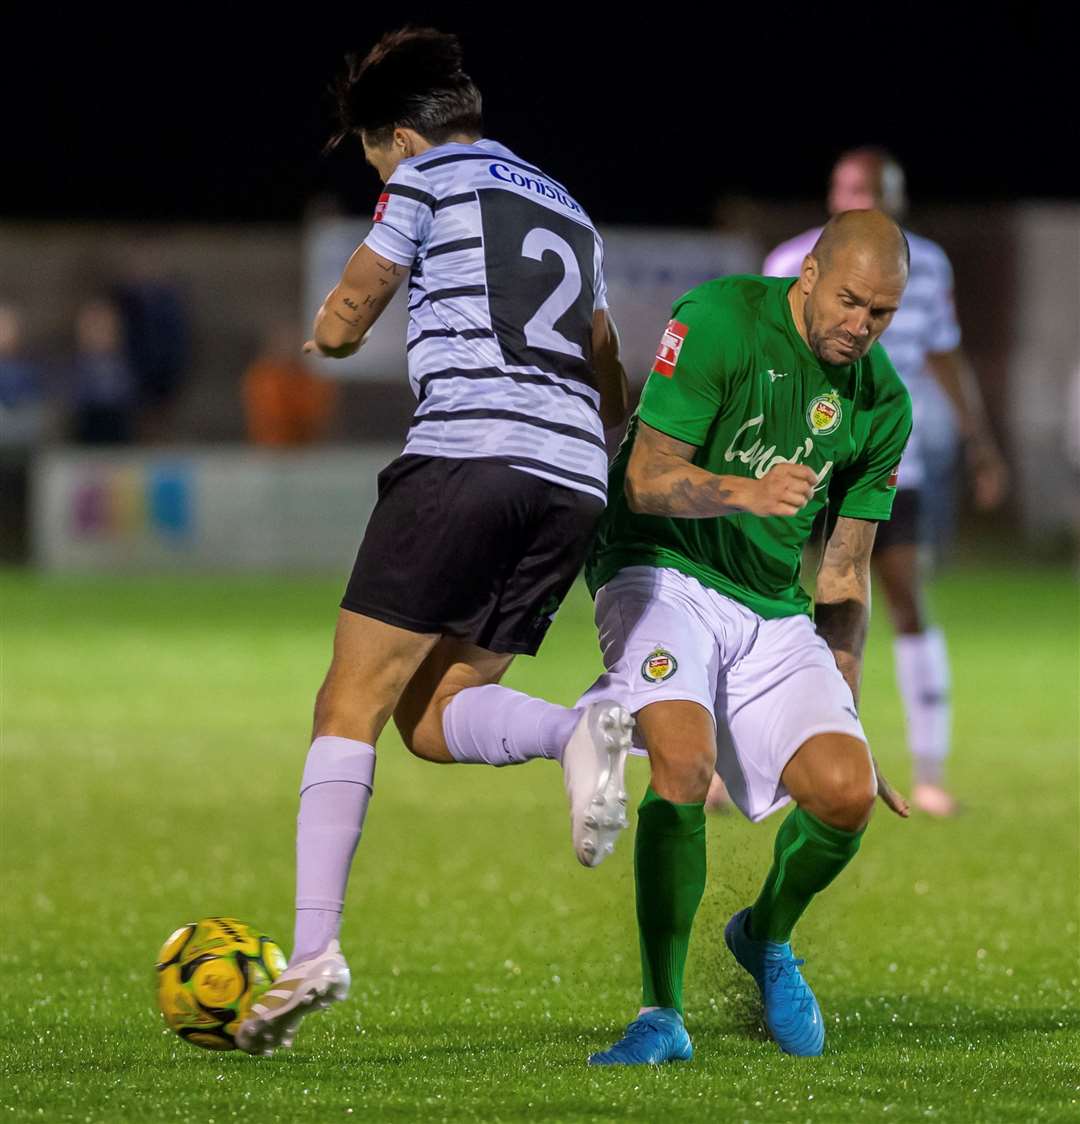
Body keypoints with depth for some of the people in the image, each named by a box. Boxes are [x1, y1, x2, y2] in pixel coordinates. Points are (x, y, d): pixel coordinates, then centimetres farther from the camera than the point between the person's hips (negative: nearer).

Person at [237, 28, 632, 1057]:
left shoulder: (428, 179, 8)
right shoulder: (570, 212, 28)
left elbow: (340, 326, 9)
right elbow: (609, 383, 31)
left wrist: (324, 335, 33)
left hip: (465, 454, -7)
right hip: (576, 482, 7)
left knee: (350, 706, -3)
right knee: (432, 717, 11)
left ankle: (314, 947, -16)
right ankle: (577, 731, -19)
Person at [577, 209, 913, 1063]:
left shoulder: (882, 404, 2)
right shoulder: (718, 321, -14)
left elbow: (844, 575, 9)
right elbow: (645, 478, -16)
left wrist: (846, 719, 7)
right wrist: (745, 492, -35)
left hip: (775, 610, 5)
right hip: (662, 571, -5)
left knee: (847, 793, -14)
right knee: (684, 761, -30)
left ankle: (767, 938, 20)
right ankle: (662, 1016, -19)